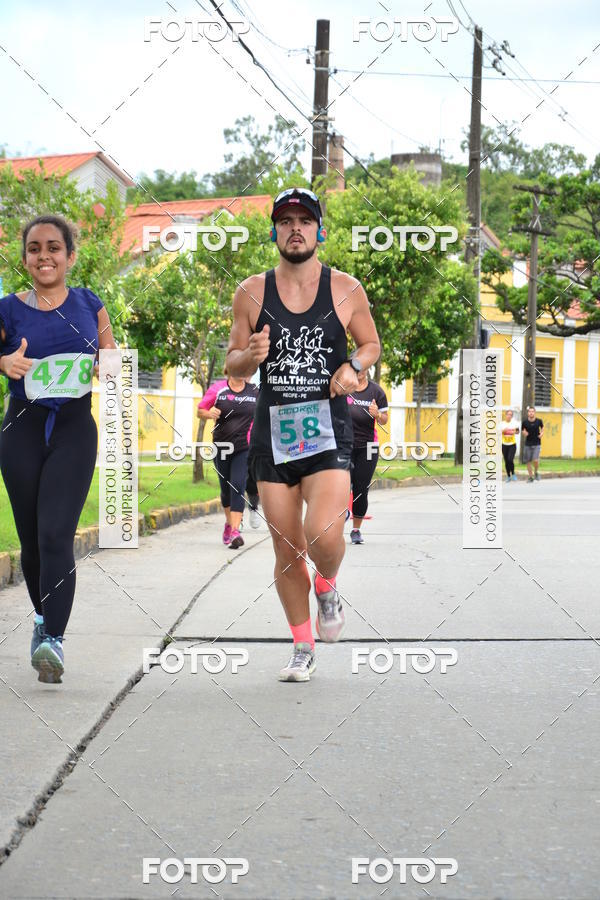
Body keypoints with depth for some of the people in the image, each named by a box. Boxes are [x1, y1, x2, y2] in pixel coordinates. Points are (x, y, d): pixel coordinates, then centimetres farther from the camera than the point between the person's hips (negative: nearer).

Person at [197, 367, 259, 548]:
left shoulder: (255, 391, 2)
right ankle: (229, 522, 39)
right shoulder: (217, 389, -2)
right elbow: (200, 411, 4)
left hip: (244, 449, -1)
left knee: (238, 486, -15)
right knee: (226, 489, 13)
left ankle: (235, 531, -20)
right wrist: (209, 414, -17)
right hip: (221, 447, 1)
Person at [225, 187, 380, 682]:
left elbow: (371, 344, 15)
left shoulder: (346, 289, 1)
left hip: (328, 427, -2)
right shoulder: (252, 293, 3)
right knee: (287, 551, 5)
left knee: (324, 536, -21)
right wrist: (250, 355, -13)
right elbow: (233, 365, 10)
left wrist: (353, 368, -7)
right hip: (273, 429, 2)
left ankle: (327, 587, 15)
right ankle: (303, 648, 22)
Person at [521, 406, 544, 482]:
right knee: (528, 461, 4)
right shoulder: (525, 422, -5)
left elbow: (542, 427, 15)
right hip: (528, 444, 2)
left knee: (535, 460, -15)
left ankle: (536, 472, 13)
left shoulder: (538, 421, -5)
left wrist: (542, 433, -2)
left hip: (537, 444, -2)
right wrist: (524, 433, -11)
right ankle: (531, 477, 19)